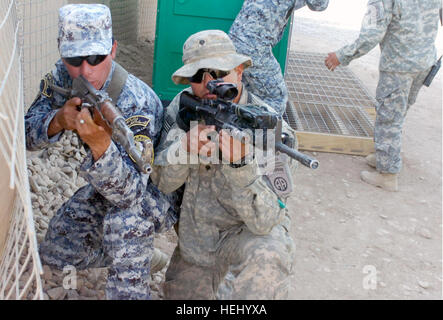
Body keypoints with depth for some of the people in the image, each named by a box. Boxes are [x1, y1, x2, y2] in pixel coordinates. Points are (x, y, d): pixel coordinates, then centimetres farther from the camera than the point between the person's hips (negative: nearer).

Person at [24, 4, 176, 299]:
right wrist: (58, 120, -37)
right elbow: (27, 135, -16)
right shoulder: (61, 79, -16)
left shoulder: (135, 103, -36)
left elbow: (130, 193, -43)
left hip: (162, 189, -7)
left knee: (123, 221, -39)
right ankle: (135, 252, 33)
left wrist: (99, 142, -61)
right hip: (110, 180, 7)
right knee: (55, 253, 12)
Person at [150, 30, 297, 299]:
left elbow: (263, 221, -31)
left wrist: (240, 163, -47)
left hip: (245, 231, -5)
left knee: (266, 258, -37)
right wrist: (184, 147, -34)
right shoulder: (183, 107, -9)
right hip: (195, 236, 5)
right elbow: (163, 183, -12)